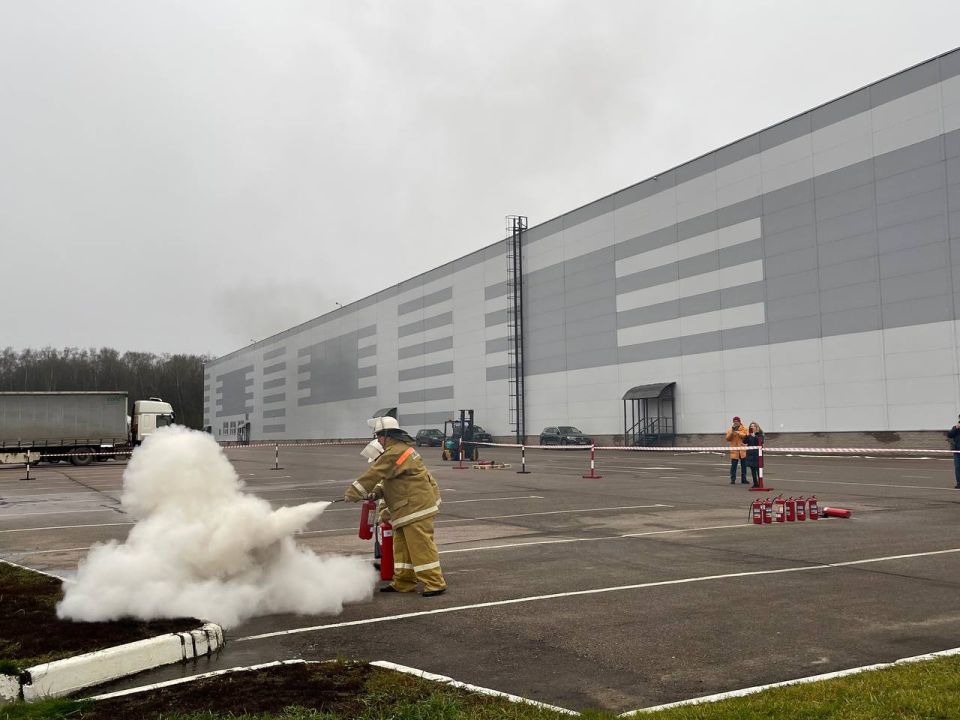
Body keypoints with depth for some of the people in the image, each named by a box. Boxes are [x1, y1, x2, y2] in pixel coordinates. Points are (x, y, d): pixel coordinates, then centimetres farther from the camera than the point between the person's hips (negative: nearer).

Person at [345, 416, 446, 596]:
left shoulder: (395, 453, -18)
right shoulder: (400, 449, 18)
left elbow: (374, 474, -16)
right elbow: (386, 480, 18)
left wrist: (352, 493, -8)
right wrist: (375, 493, 1)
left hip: (417, 506, -11)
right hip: (409, 507, 11)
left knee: (420, 545, -9)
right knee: (402, 546, 14)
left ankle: (435, 583, -6)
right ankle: (403, 583, 20)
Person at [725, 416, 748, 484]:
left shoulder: (744, 429, 4)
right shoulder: (730, 430, 7)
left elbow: (746, 436, -13)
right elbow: (728, 439, -1)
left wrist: (737, 432, -20)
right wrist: (732, 432, -14)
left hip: (743, 450, 0)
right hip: (734, 450, 0)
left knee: (744, 465, 7)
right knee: (733, 465, -3)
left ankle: (743, 479, 17)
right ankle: (733, 479, 3)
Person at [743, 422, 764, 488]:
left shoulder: (760, 434, -1)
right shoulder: (749, 435, 10)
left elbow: (761, 441, -17)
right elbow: (744, 442, 0)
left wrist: (754, 436, -22)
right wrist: (747, 435, -11)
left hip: (757, 453, -4)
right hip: (750, 453, 4)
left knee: (758, 468, -7)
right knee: (752, 469, 7)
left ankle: (759, 483, -2)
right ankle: (755, 483, 13)